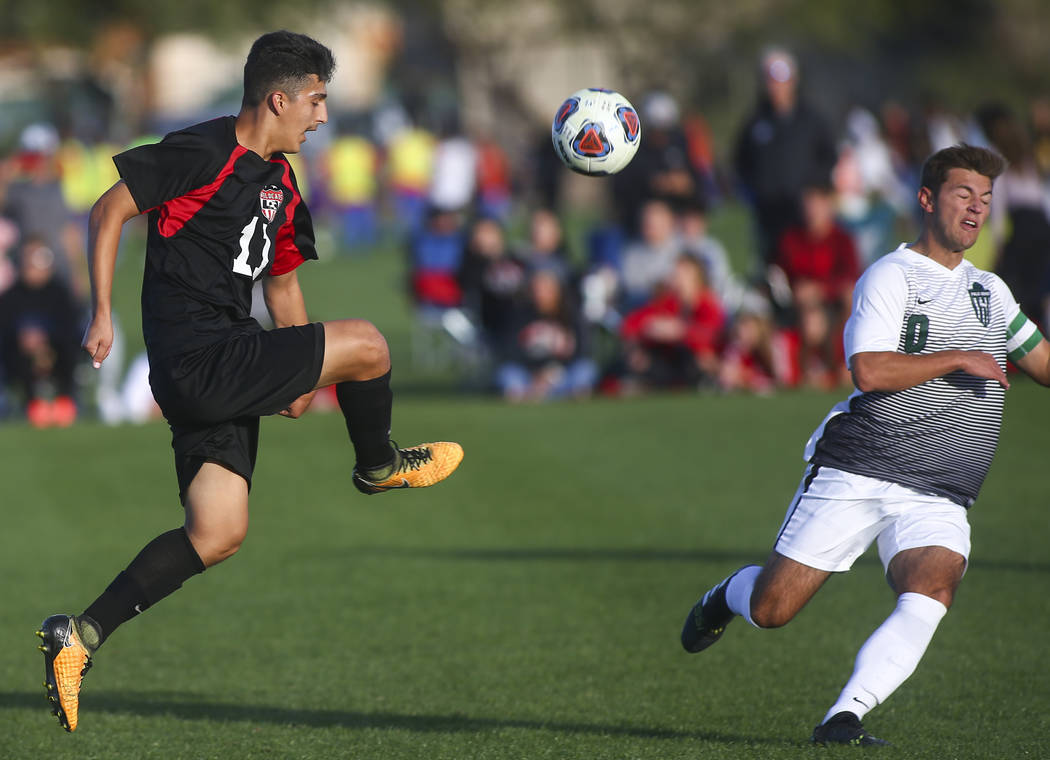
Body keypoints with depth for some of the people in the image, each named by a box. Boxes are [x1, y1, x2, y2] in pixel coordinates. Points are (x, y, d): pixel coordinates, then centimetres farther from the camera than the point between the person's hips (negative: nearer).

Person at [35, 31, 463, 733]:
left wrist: (301, 376, 22)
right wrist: (103, 314, -10)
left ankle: (80, 637, 5)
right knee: (366, 344, -11)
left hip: (226, 372, 9)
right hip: (199, 359, -9)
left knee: (218, 535, 4)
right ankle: (379, 465, 16)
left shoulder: (281, 185, 19)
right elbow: (110, 212, -7)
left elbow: (283, 281, 29)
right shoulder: (203, 153, -9)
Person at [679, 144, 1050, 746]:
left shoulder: (990, 290, 20)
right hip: (856, 473, -4)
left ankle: (844, 718, -25)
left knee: (930, 594, -27)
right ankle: (724, 598, 36)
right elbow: (870, 370, -17)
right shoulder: (892, 276, -4)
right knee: (771, 609, -1)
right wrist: (960, 359, -14)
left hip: (938, 499, 4)